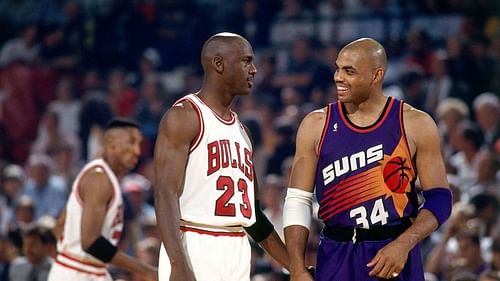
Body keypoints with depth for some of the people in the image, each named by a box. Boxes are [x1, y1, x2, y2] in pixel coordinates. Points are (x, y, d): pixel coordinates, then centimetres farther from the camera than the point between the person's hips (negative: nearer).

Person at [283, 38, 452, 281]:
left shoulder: (416, 125, 0)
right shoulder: (316, 125, 3)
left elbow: (439, 199, 0)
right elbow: (298, 202, 3)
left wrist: (404, 244, -16)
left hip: (396, 257, -1)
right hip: (336, 258, 1)